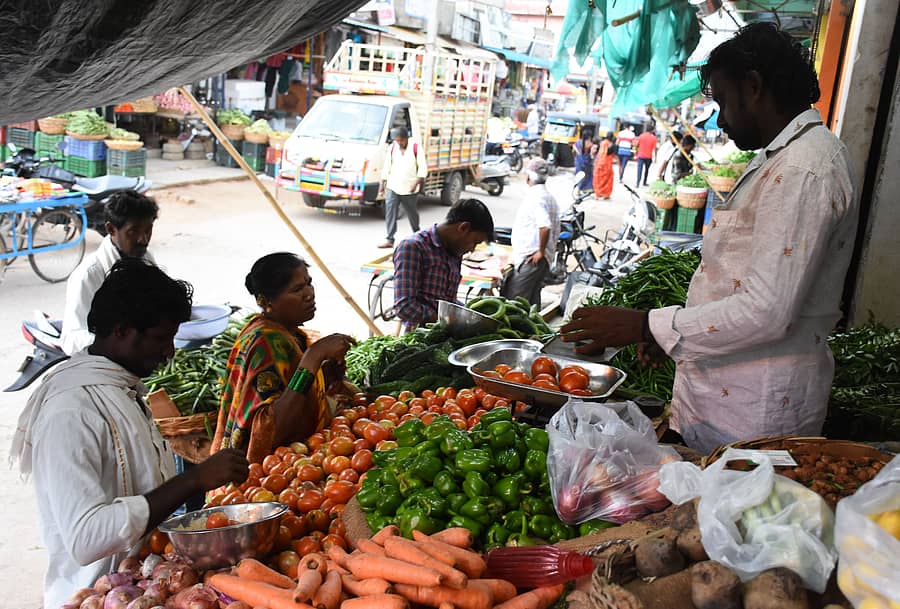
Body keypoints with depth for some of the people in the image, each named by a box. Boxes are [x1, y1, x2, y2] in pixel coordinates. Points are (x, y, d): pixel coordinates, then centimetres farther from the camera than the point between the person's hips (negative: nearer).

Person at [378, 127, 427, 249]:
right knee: (390, 213, -8)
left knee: (412, 212, 13)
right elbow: (387, 166, 11)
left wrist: (418, 182, -15)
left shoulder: (416, 147, -6)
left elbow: (423, 167, -6)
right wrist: (383, 182, 8)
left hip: (409, 189, -2)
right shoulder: (392, 148, 5)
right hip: (392, 187, 2)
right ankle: (389, 240, -7)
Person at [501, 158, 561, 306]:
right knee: (532, 302, 15)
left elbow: (545, 226, -29)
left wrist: (540, 252, -19)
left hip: (530, 259, -10)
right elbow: (555, 231, 20)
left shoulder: (536, 196, -14)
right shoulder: (549, 197, 17)